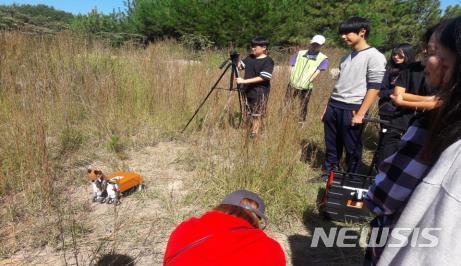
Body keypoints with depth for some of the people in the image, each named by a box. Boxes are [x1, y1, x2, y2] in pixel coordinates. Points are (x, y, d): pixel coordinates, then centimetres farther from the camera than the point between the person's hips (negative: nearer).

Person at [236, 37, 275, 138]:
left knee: (256, 115, 0)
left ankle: (254, 134, 10)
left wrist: (244, 81, -25)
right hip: (248, 90, 6)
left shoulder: (268, 61, -13)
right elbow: (240, 65, 17)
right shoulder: (250, 57, 7)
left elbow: (263, 77, -22)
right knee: (250, 114, 14)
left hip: (260, 93, -6)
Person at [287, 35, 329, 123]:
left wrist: (306, 82, -13)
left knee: (303, 108, 6)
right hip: (293, 85, 2)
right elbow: (293, 68, 9)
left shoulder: (323, 58, 1)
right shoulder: (300, 53, 11)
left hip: (306, 88, -2)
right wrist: (292, 79, -4)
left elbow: (316, 73, -6)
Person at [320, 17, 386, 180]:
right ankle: (327, 174, 25)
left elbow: (374, 88, -11)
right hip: (334, 107, 7)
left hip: (352, 109, -6)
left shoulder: (374, 57, -6)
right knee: (331, 147, 12)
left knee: (352, 149, 5)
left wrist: (360, 114, -15)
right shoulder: (347, 57, 16)